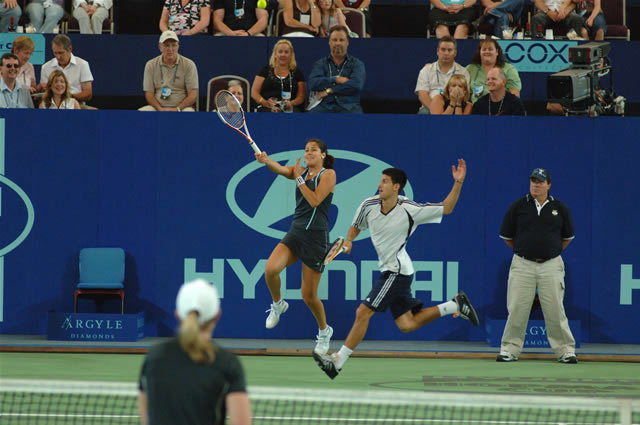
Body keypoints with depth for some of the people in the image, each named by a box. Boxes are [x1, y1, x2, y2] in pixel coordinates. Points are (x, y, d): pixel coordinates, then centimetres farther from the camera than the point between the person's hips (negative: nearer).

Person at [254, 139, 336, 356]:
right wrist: (266, 161, -31)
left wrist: (299, 179, -15)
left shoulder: (328, 174, -4)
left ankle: (324, 331, 27)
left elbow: (315, 200, -16)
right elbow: (281, 169, -11)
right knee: (271, 268, -24)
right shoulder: (301, 171, 10)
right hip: (295, 234, 4)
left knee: (308, 295, 0)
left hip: (316, 238, -4)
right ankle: (277, 304, 6)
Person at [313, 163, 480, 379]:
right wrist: (349, 240, -4)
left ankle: (338, 361, -5)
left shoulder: (409, 210, -14)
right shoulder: (369, 205, -1)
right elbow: (356, 226, 18)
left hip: (398, 271, -7)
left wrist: (458, 184, -19)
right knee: (406, 325, 7)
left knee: (363, 313, -10)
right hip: (388, 271, 7)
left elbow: (446, 208, -5)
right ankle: (455, 305, 19)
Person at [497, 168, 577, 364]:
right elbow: (506, 236, 11)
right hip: (523, 265, 0)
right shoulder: (518, 207, 2)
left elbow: (568, 237, 17)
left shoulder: (559, 208, 5)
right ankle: (509, 349, 6)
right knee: (517, 309, -3)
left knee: (555, 310, -2)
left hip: (551, 265, 0)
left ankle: (566, 350, 5)